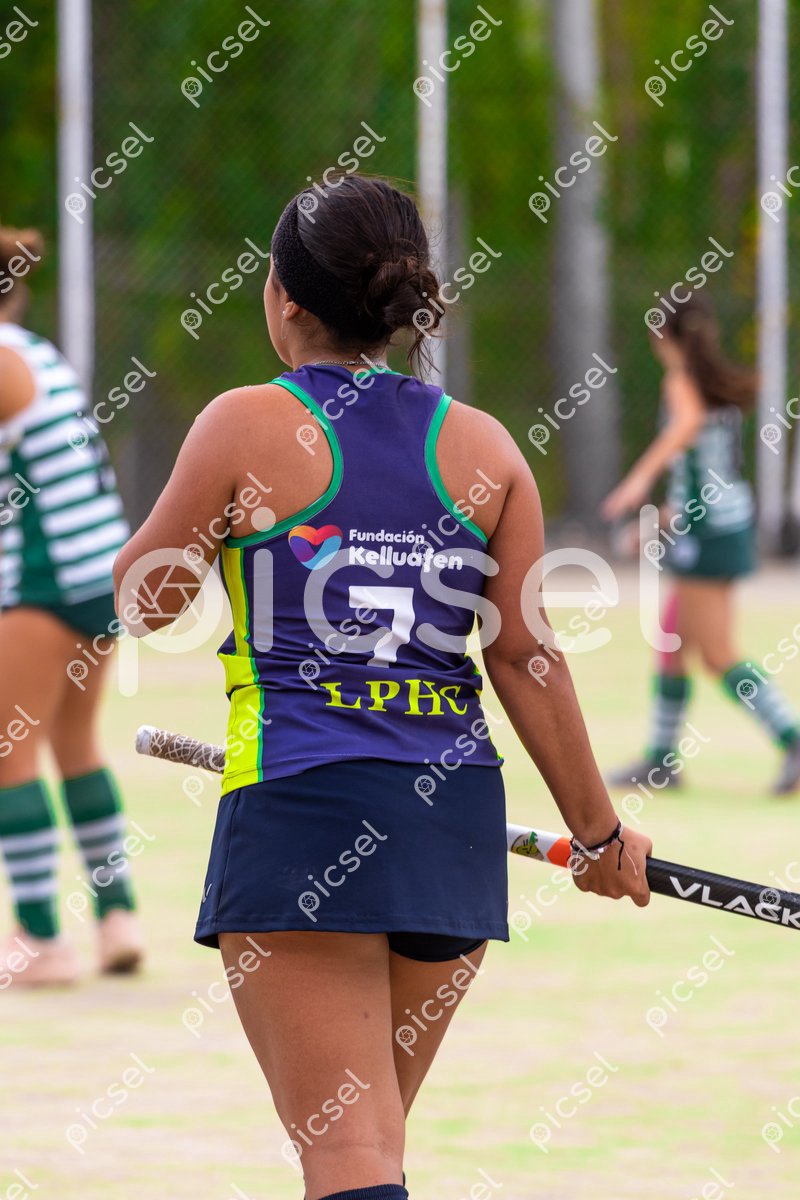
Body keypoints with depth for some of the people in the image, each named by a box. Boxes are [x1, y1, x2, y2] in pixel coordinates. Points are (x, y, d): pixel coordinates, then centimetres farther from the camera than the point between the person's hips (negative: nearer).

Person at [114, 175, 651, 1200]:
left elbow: (140, 601, 6)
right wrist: (597, 830, 16)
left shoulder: (247, 425, -3)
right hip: (455, 808, 5)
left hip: (301, 798, -4)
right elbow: (527, 660, 7)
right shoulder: (482, 445, 8)